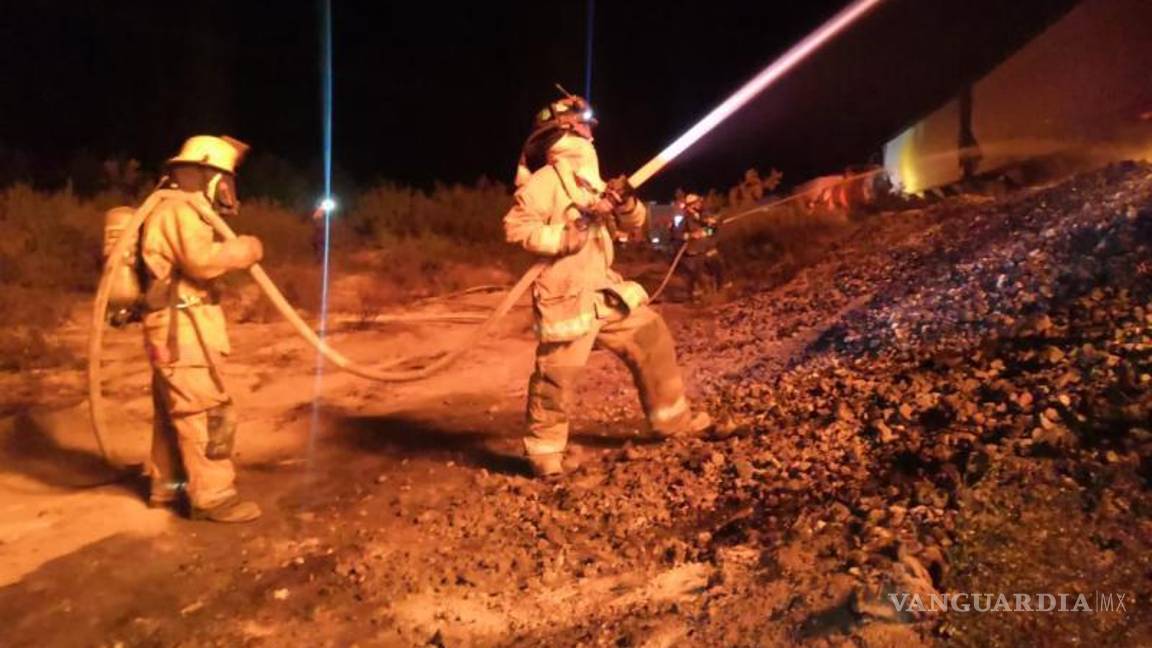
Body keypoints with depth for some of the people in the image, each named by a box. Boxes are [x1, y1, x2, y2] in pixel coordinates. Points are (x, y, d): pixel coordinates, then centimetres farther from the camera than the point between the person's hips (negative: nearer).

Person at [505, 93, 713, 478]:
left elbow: (633, 224, 16)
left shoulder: (590, 180, 17)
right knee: (557, 375, -6)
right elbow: (515, 226, -18)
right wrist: (564, 236, -24)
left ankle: (673, 421, 26)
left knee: (652, 339, 12)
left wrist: (626, 204, -6)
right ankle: (544, 449, 13)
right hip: (566, 296, -8)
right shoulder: (545, 181, -9)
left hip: (604, 290, 9)